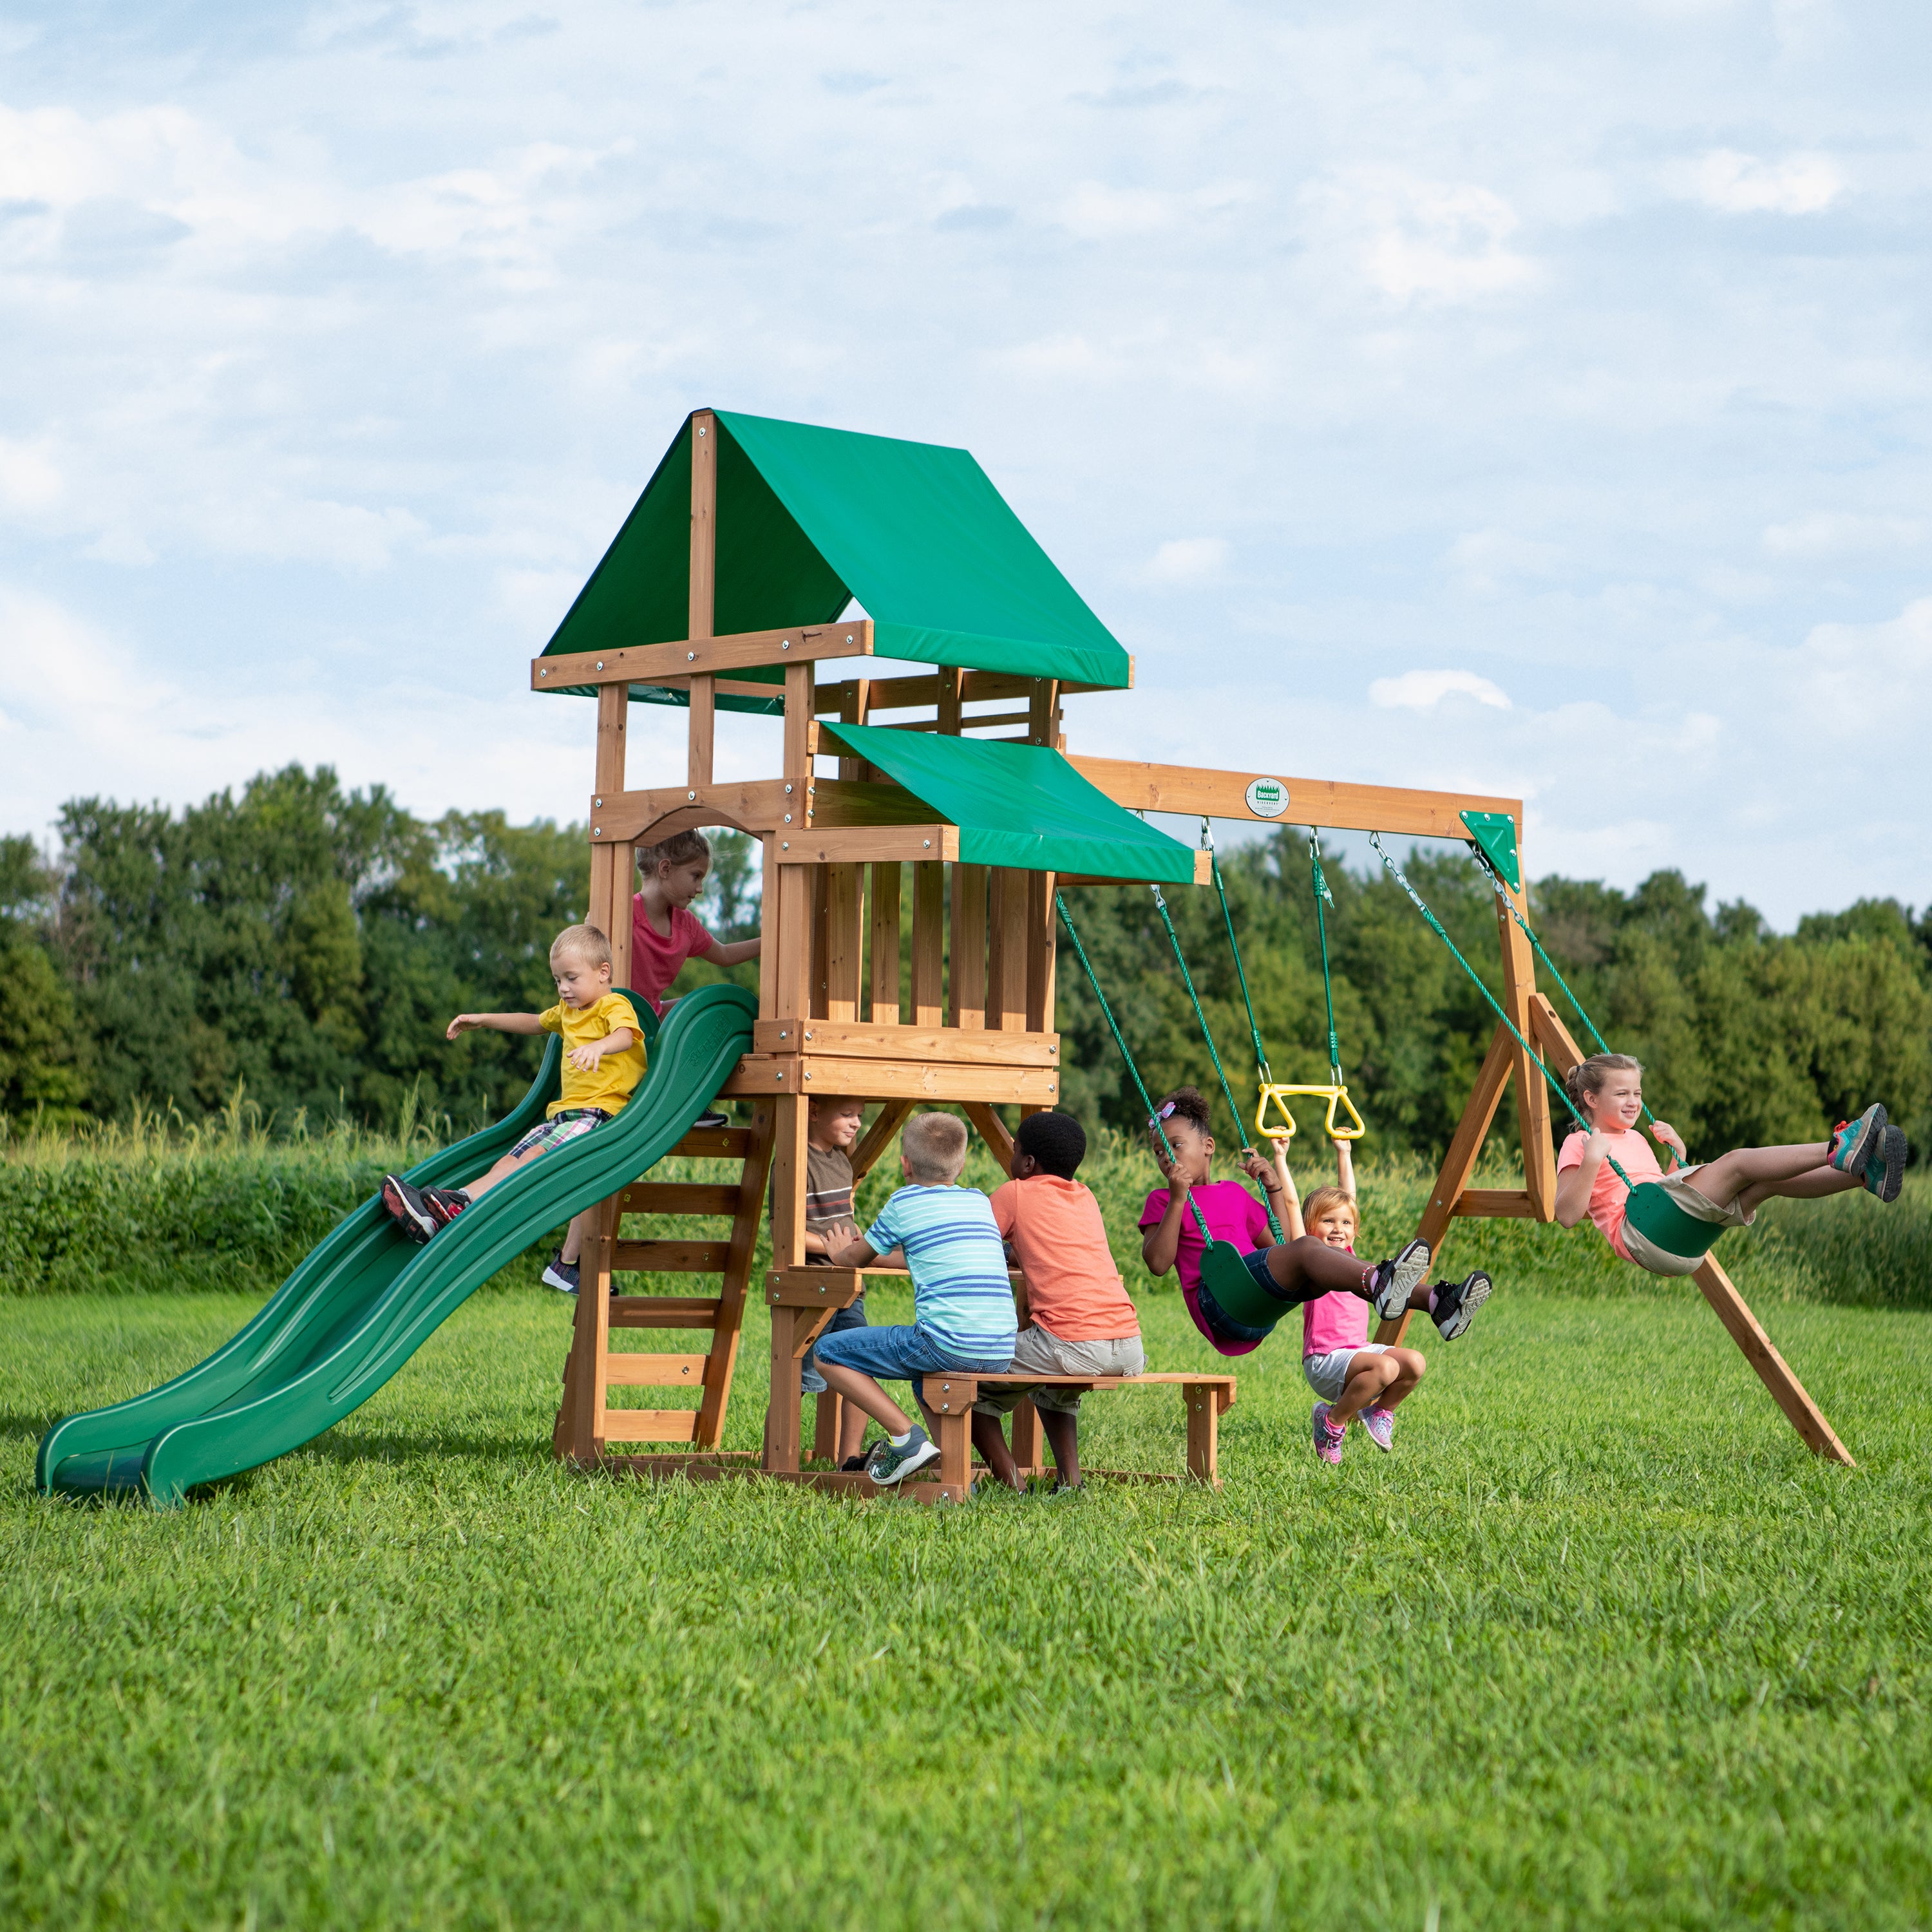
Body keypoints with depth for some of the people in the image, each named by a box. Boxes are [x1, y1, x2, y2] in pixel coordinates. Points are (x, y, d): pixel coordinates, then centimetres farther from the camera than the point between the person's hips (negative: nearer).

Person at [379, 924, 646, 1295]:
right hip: (565, 1110, 9)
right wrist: (482, 1020, 39)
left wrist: (598, 1047, -53)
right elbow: (535, 1022, 42)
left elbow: (625, 1036, -31)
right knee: (511, 1161, -9)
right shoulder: (568, 1011, 22)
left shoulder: (615, 1006, -7)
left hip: (600, 1111, -9)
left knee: (536, 1156, -27)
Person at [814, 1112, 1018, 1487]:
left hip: (946, 1343, -7)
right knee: (923, 1375, 39)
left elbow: (855, 1258, 16)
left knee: (828, 1354, 4)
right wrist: (883, 1255, 47)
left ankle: (906, 1436, -6)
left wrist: (839, 1254, 40)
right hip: (1000, 1354, 7)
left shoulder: (905, 1202, 3)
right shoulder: (980, 1201, 19)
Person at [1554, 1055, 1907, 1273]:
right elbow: (1567, 1215, -7)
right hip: (1638, 1233, -8)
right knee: (1736, 1162, -22)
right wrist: (1592, 1160, -17)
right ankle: (1839, 1149, -36)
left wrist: (1678, 1153, 22)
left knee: (1767, 1179, -12)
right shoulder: (1578, 1145, 7)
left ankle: (1867, 1174, -30)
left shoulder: (1636, 1140, 32)